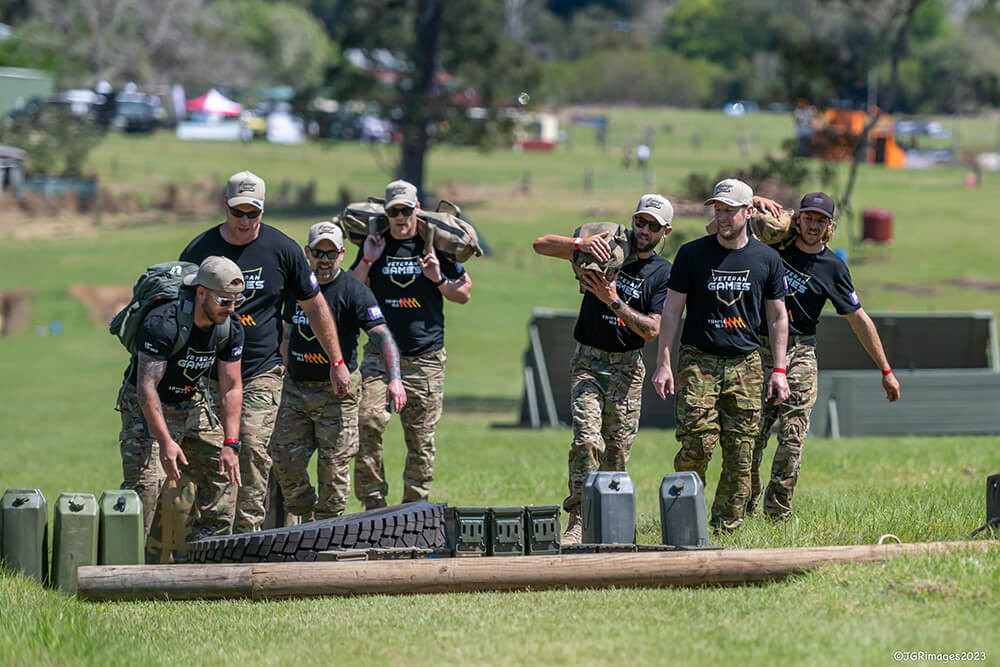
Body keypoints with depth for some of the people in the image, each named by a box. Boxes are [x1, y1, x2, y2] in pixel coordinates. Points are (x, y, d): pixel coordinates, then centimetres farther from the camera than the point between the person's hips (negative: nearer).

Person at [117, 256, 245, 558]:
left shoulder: (231, 329, -10)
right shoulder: (162, 323, -31)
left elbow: (231, 388, -5)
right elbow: (147, 386, -32)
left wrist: (230, 444, -14)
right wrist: (165, 442, -40)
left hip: (192, 403, 7)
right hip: (147, 407, -7)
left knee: (224, 472, 4)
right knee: (146, 482, -20)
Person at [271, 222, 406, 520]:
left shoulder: (354, 291, -11)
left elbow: (382, 335, -21)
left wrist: (394, 379, -34)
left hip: (337, 392, -5)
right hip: (296, 388, 5)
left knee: (333, 464, -2)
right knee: (285, 459, 4)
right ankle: (306, 520, 22)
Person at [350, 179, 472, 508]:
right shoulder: (374, 245, 10)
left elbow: (464, 293, 11)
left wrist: (439, 279, -7)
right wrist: (367, 262, -3)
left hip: (425, 358, 0)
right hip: (380, 354, 1)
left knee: (421, 438, -1)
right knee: (368, 423, -17)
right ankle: (373, 503, -9)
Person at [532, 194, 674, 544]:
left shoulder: (663, 273, 2)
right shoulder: (604, 249, 2)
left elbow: (651, 330, -7)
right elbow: (541, 244, -4)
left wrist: (614, 301, -17)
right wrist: (581, 243, -22)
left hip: (627, 367, 1)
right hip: (588, 361, -1)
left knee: (617, 451, 2)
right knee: (587, 440, -17)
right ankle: (577, 522, -17)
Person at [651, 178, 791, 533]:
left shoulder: (766, 259, 7)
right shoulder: (692, 254, 2)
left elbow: (777, 317, 13)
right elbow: (672, 310, 3)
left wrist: (779, 370, 7)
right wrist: (663, 364, -3)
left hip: (746, 365, 2)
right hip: (698, 361, -2)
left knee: (740, 452, -2)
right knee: (697, 443, -13)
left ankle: (726, 527, 5)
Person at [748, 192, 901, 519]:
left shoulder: (833, 268, 3)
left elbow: (859, 320, 6)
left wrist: (886, 371, 6)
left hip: (799, 354, 0)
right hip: (757, 349, 0)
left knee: (792, 436, -7)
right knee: (752, 434, -4)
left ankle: (778, 513, 0)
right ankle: (745, 510, 7)